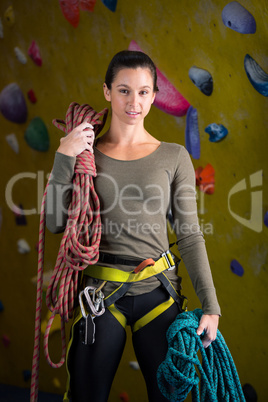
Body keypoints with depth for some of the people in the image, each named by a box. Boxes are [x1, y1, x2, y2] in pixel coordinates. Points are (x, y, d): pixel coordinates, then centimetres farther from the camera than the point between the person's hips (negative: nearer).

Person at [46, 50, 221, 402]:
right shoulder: (85, 151, 4)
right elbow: (56, 223, 0)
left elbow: (190, 236, 1)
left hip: (157, 292, 0)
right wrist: (63, 159, -10)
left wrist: (211, 306, -5)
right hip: (98, 293, 0)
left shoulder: (174, 157, 2)